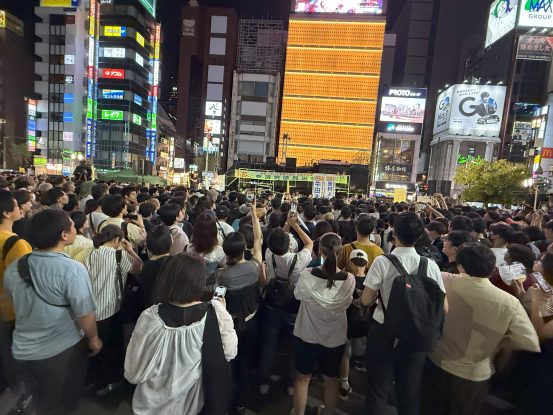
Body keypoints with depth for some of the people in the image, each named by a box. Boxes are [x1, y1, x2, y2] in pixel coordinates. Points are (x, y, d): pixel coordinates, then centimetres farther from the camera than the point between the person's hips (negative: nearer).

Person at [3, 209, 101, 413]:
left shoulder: (13, 269, -9)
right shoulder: (72, 269, -28)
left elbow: (20, 305, 8)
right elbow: (85, 314, -23)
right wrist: (93, 339, -4)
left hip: (23, 352, 5)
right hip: (62, 352, -4)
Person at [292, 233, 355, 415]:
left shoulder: (306, 275, -25)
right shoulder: (349, 279, -20)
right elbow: (346, 303, -3)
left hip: (307, 335, -1)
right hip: (335, 337, 2)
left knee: (303, 377, 22)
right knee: (331, 379, 25)